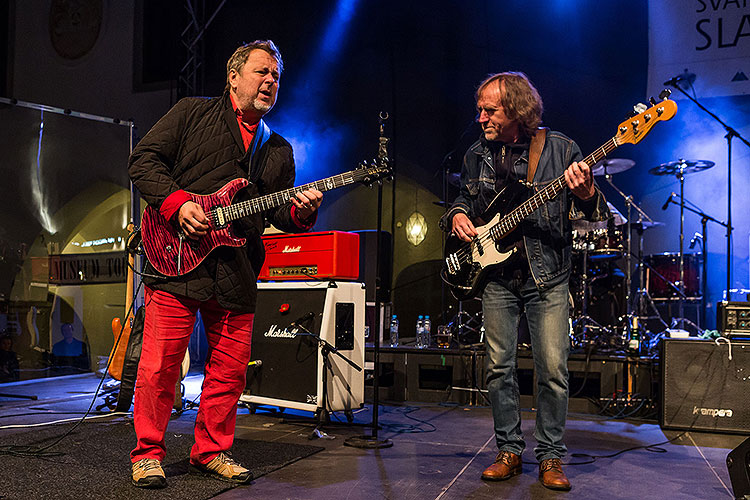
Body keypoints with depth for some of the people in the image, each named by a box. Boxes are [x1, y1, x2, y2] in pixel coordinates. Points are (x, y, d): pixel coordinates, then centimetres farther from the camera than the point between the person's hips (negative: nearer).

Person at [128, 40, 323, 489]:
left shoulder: (279, 150, 20)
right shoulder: (193, 113, 7)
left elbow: (278, 213, 16)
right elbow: (144, 159, 1)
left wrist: (301, 213, -7)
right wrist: (177, 203, -13)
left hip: (238, 271, 5)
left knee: (231, 370, 6)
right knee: (160, 364, -4)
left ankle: (212, 451, 22)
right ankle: (148, 455, 11)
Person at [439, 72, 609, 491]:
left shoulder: (560, 149, -4)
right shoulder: (477, 155, 7)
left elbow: (595, 214, -3)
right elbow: (465, 199, 22)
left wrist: (585, 194, -25)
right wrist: (458, 216, 0)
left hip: (548, 275, -3)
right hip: (497, 274, 4)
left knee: (553, 368, -4)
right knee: (499, 367, 5)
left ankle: (551, 456, 12)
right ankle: (510, 450, 20)